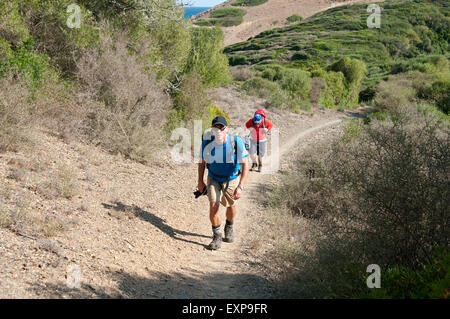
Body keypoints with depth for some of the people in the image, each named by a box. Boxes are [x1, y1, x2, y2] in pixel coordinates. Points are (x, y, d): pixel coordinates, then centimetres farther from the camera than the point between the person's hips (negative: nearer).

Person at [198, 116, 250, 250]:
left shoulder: (237, 143, -29)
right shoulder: (207, 144, -22)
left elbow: (245, 165, -25)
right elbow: (202, 162, -2)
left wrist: (240, 187, -32)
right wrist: (200, 181, 3)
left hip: (231, 180, 0)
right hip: (214, 179, 0)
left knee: (231, 206, 17)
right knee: (213, 206, -15)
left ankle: (229, 229, 47)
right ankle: (217, 236, 2)